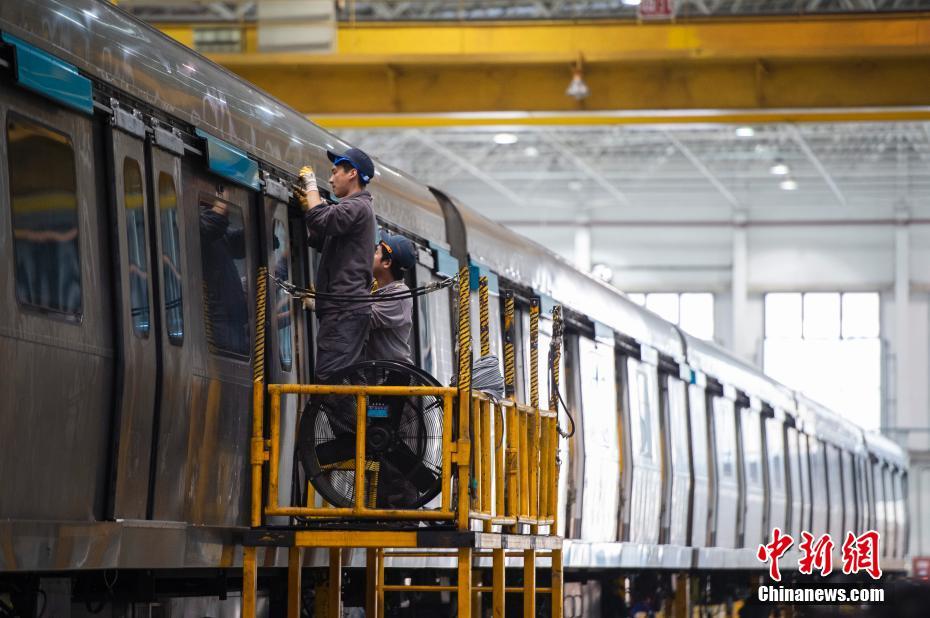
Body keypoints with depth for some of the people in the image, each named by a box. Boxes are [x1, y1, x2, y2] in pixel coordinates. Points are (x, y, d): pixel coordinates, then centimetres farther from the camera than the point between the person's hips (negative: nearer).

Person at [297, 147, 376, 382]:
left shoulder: (357, 206, -8)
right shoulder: (352, 207, 26)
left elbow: (320, 220, -24)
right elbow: (317, 241, 27)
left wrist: (311, 184, -9)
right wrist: (306, 206, 18)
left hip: (345, 309, -11)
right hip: (345, 308, 11)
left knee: (328, 377, -19)